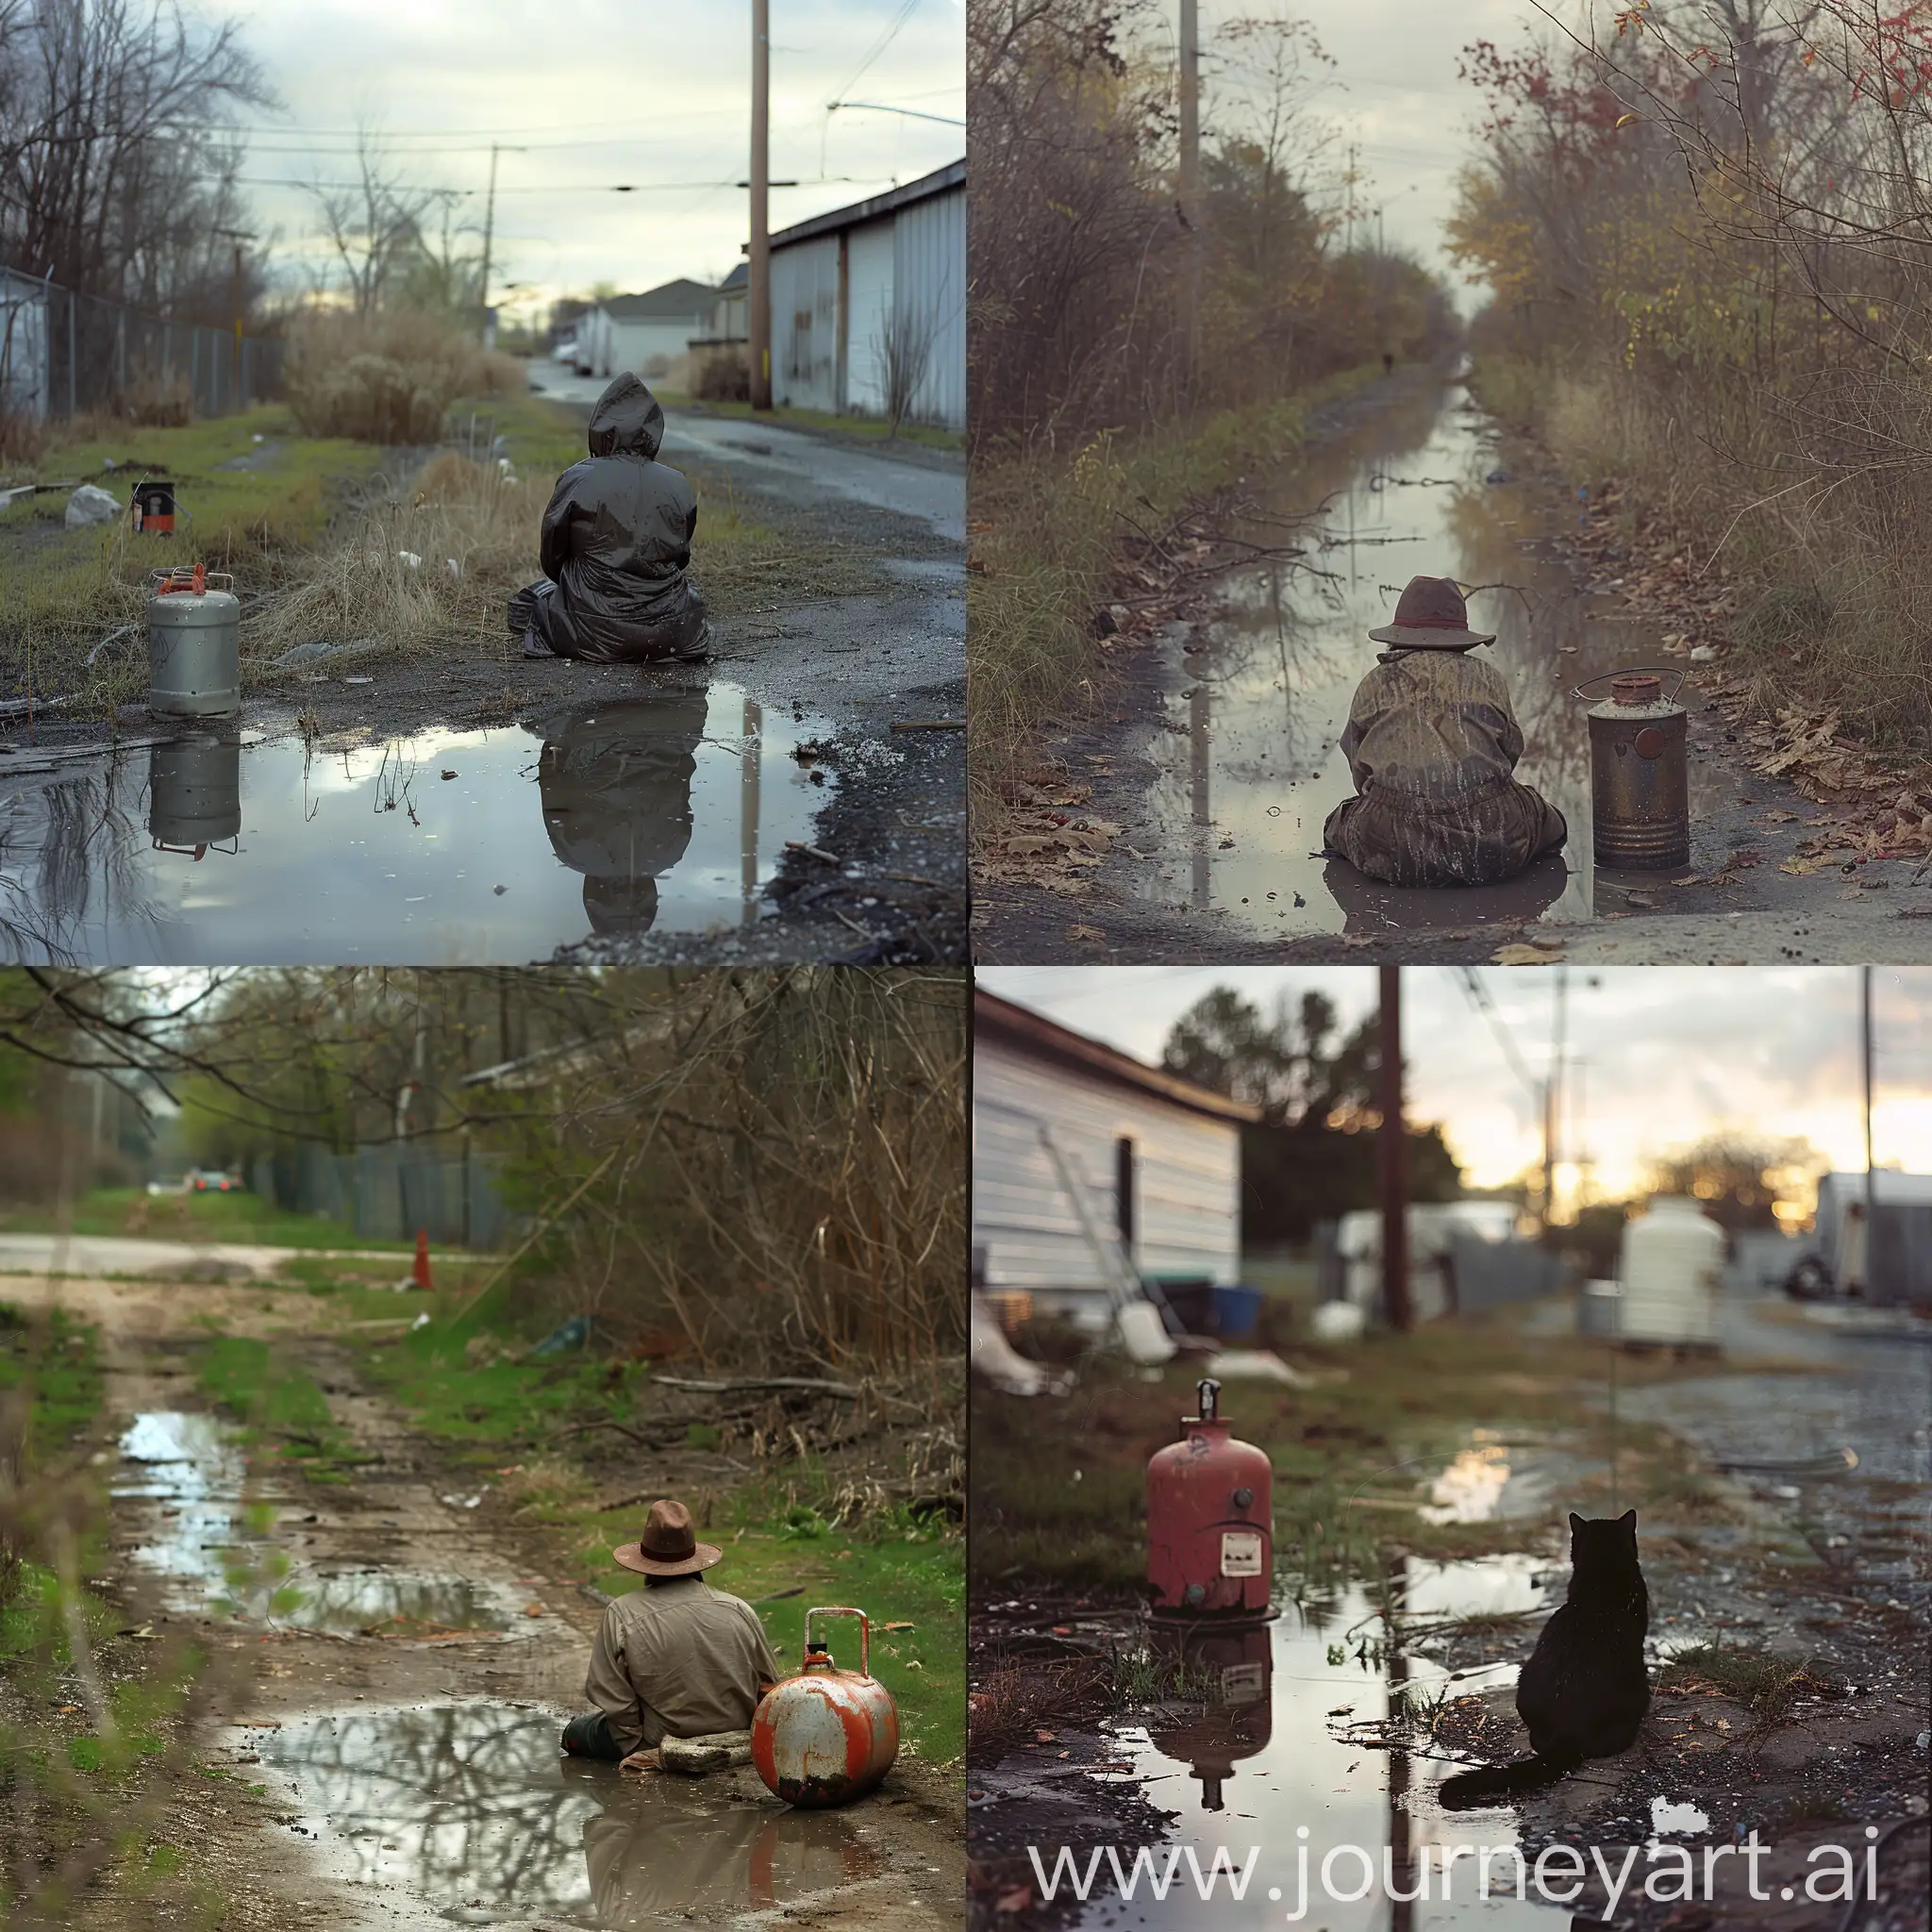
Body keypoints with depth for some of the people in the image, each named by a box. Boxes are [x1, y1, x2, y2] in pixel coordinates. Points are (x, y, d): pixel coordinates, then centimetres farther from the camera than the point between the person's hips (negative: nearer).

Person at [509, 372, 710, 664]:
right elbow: (681, 558, 6)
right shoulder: (677, 485, -7)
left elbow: (551, 559, -1)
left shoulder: (577, 481, -13)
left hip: (593, 632, -3)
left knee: (528, 598, 27)